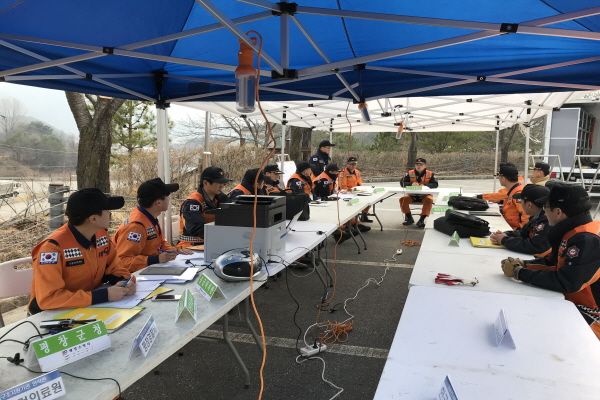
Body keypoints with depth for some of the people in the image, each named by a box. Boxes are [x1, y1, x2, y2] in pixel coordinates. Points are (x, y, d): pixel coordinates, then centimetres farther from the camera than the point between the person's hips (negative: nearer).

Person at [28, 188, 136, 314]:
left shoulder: (101, 234, -4)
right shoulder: (53, 246, -24)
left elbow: (114, 268, 7)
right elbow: (48, 298, -29)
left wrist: (126, 281, -15)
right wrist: (104, 295, -31)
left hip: (91, 306, 6)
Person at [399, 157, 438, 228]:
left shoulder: (430, 174, -1)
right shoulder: (410, 173, 1)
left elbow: (435, 184, -13)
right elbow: (402, 183, -8)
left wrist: (425, 185, -32)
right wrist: (411, 184, -30)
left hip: (424, 195, -2)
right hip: (412, 195, 2)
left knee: (429, 200, -34)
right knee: (403, 199, -23)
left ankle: (421, 220, -21)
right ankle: (409, 218, -3)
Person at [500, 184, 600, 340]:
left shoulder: (587, 241, -28)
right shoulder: (572, 232, 1)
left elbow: (565, 282, -31)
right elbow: (554, 262, 12)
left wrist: (519, 273, -22)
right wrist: (523, 264, -4)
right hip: (572, 302, 8)